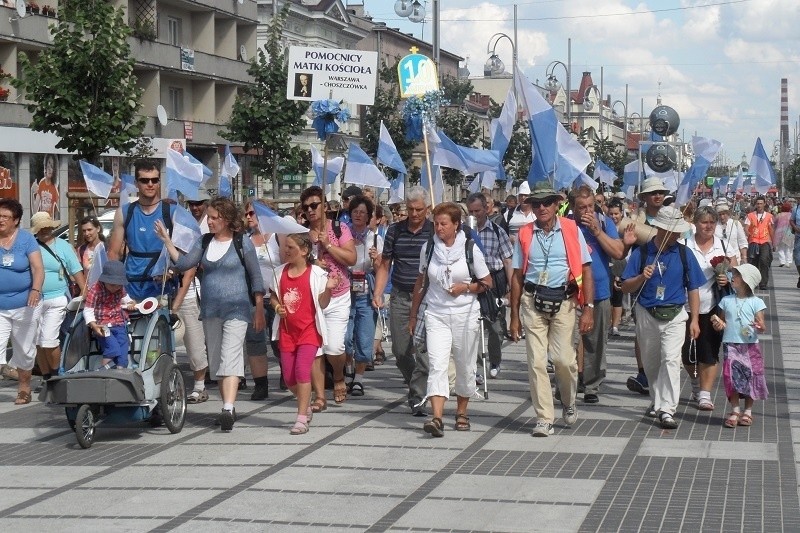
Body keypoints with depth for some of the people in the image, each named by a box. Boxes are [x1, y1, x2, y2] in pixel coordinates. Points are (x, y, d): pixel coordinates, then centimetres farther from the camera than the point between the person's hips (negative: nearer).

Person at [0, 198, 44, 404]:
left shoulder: (26, 239, -4)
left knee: (25, 349, 13)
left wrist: (36, 290, -26)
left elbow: (38, 268, -10)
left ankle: (24, 387, 30)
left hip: (24, 305, 0)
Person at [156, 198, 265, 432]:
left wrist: (259, 310, -4)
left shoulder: (242, 243, -3)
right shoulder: (204, 243, 11)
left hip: (236, 310, -6)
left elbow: (256, 277, -1)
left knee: (230, 358, -17)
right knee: (215, 360, 10)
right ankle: (228, 407, 20)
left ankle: (228, 409, -26)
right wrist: (167, 241, -6)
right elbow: (184, 264, 2)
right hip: (210, 311, 6)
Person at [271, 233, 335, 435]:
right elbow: (273, 297, 16)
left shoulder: (316, 273, -7)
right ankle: (306, 405, 34)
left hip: (309, 330, -5)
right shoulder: (280, 272, 5)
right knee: (288, 377, 7)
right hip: (287, 331, 5)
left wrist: (328, 289, -22)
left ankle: (301, 419, -12)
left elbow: (322, 304, -4)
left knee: (302, 371, -17)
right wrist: (277, 306, -5)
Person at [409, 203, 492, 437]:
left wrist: (465, 288, -14)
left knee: (465, 366, 9)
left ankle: (461, 412, 29)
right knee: (437, 365, -13)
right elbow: (421, 282, 15)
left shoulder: (470, 248, -3)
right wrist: (413, 315, 17)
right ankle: (437, 418, -23)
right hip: (436, 314, 1)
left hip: (465, 314, -1)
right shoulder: (428, 248, 4)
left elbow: (487, 283, 4)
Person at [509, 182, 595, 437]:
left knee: (563, 358, -11)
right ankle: (544, 419, 4)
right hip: (533, 302, 2)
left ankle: (569, 403, 18)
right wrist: (514, 316, 9)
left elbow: (586, 271, 2)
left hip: (563, 302, -2)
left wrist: (588, 308, -6)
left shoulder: (571, 230, 3)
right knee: (536, 361, -3)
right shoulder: (524, 234, 8)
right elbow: (517, 276, 11)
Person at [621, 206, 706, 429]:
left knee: (671, 360, -15)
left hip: (674, 316, -1)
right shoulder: (641, 253, -1)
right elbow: (626, 287, -1)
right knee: (651, 363, 13)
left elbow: (693, 289, 6)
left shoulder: (684, 254, 1)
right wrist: (642, 277, -20)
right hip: (647, 316, 1)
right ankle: (657, 401, 32)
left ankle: (667, 410, -17)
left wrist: (694, 320, 2)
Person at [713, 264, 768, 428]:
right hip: (731, 346, 2)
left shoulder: (756, 302, -1)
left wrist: (760, 327, -26)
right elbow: (722, 321, 15)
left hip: (750, 347, -2)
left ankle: (748, 411, 17)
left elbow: (762, 326, -3)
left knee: (750, 378, 3)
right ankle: (735, 411, 8)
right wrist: (719, 325, -7)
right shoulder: (727, 301, 8)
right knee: (732, 378, -3)